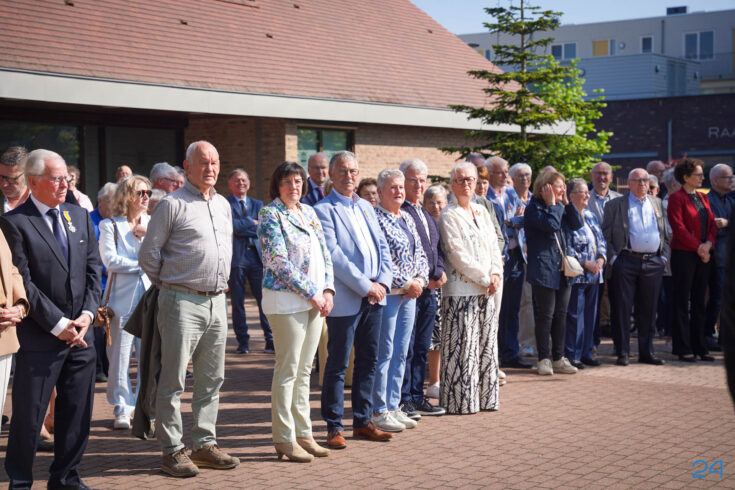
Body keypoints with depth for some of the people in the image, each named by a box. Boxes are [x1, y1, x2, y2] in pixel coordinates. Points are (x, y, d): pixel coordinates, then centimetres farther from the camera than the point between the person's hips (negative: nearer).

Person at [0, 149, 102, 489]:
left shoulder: (80, 217, 11)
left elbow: (93, 268, 10)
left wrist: (87, 313, -4)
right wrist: (57, 324, -14)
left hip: (81, 334, 6)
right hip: (39, 337, -6)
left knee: (77, 412, 12)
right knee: (28, 415, 2)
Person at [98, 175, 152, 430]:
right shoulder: (110, 225, 2)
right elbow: (110, 260, -10)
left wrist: (149, 236, -6)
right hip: (123, 298, -3)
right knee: (120, 357, -1)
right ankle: (122, 410, 9)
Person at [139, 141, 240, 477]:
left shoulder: (223, 205, 14)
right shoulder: (172, 204, -7)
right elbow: (148, 254, -4)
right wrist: (168, 285, 3)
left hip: (217, 302, 7)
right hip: (183, 302, -7)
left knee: (212, 378, 11)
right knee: (173, 379, -3)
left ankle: (205, 444, 20)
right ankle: (172, 450, 3)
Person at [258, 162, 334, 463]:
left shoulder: (308, 212, 15)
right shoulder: (270, 214, -6)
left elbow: (324, 253, 15)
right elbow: (279, 261, -14)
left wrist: (328, 289, 0)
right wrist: (312, 293, -13)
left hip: (316, 300, 7)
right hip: (286, 300, -7)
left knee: (304, 370, 11)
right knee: (287, 370, -4)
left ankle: (303, 433, 17)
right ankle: (284, 439, 3)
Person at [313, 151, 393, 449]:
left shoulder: (366, 207, 17)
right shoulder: (324, 210, -6)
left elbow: (382, 247, 14)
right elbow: (333, 255, -15)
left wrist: (383, 282, -2)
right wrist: (365, 286, -16)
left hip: (374, 297, 7)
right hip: (345, 299, -7)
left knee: (368, 361, 12)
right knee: (337, 365, 0)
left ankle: (362, 421, 22)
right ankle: (334, 427, 8)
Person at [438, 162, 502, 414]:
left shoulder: (482, 211, 16)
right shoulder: (448, 215, -6)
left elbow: (494, 245, 15)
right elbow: (457, 255, -12)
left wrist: (496, 274, -1)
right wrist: (485, 279, -12)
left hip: (486, 290, 7)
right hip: (461, 291, -7)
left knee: (486, 345, 10)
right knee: (462, 347, -5)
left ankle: (484, 397, 18)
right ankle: (460, 400, 1)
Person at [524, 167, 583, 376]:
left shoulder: (560, 207, 16)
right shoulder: (533, 208, -8)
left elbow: (577, 224, 8)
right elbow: (552, 224, -23)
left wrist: (566, 202, 3)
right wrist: (552, 205, -11)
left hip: (563, 269, 8)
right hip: (544, 270, -7)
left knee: (561, 315, 9)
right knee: (545, 315, -3)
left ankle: (558, 358, 16)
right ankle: (544, 358, 5)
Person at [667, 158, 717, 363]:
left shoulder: (703, 197, 15)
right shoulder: (676, 198, -7)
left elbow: (712, 223, 12)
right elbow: (679, 227, -14)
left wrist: (708, 244, -6)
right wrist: (698, 247, -14)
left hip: (703, 255, 7)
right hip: (684, 254, -7)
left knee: (699, 302, 9)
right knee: (682, 302, -1)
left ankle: (699, 347, 15)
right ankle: (683, 349, 4)